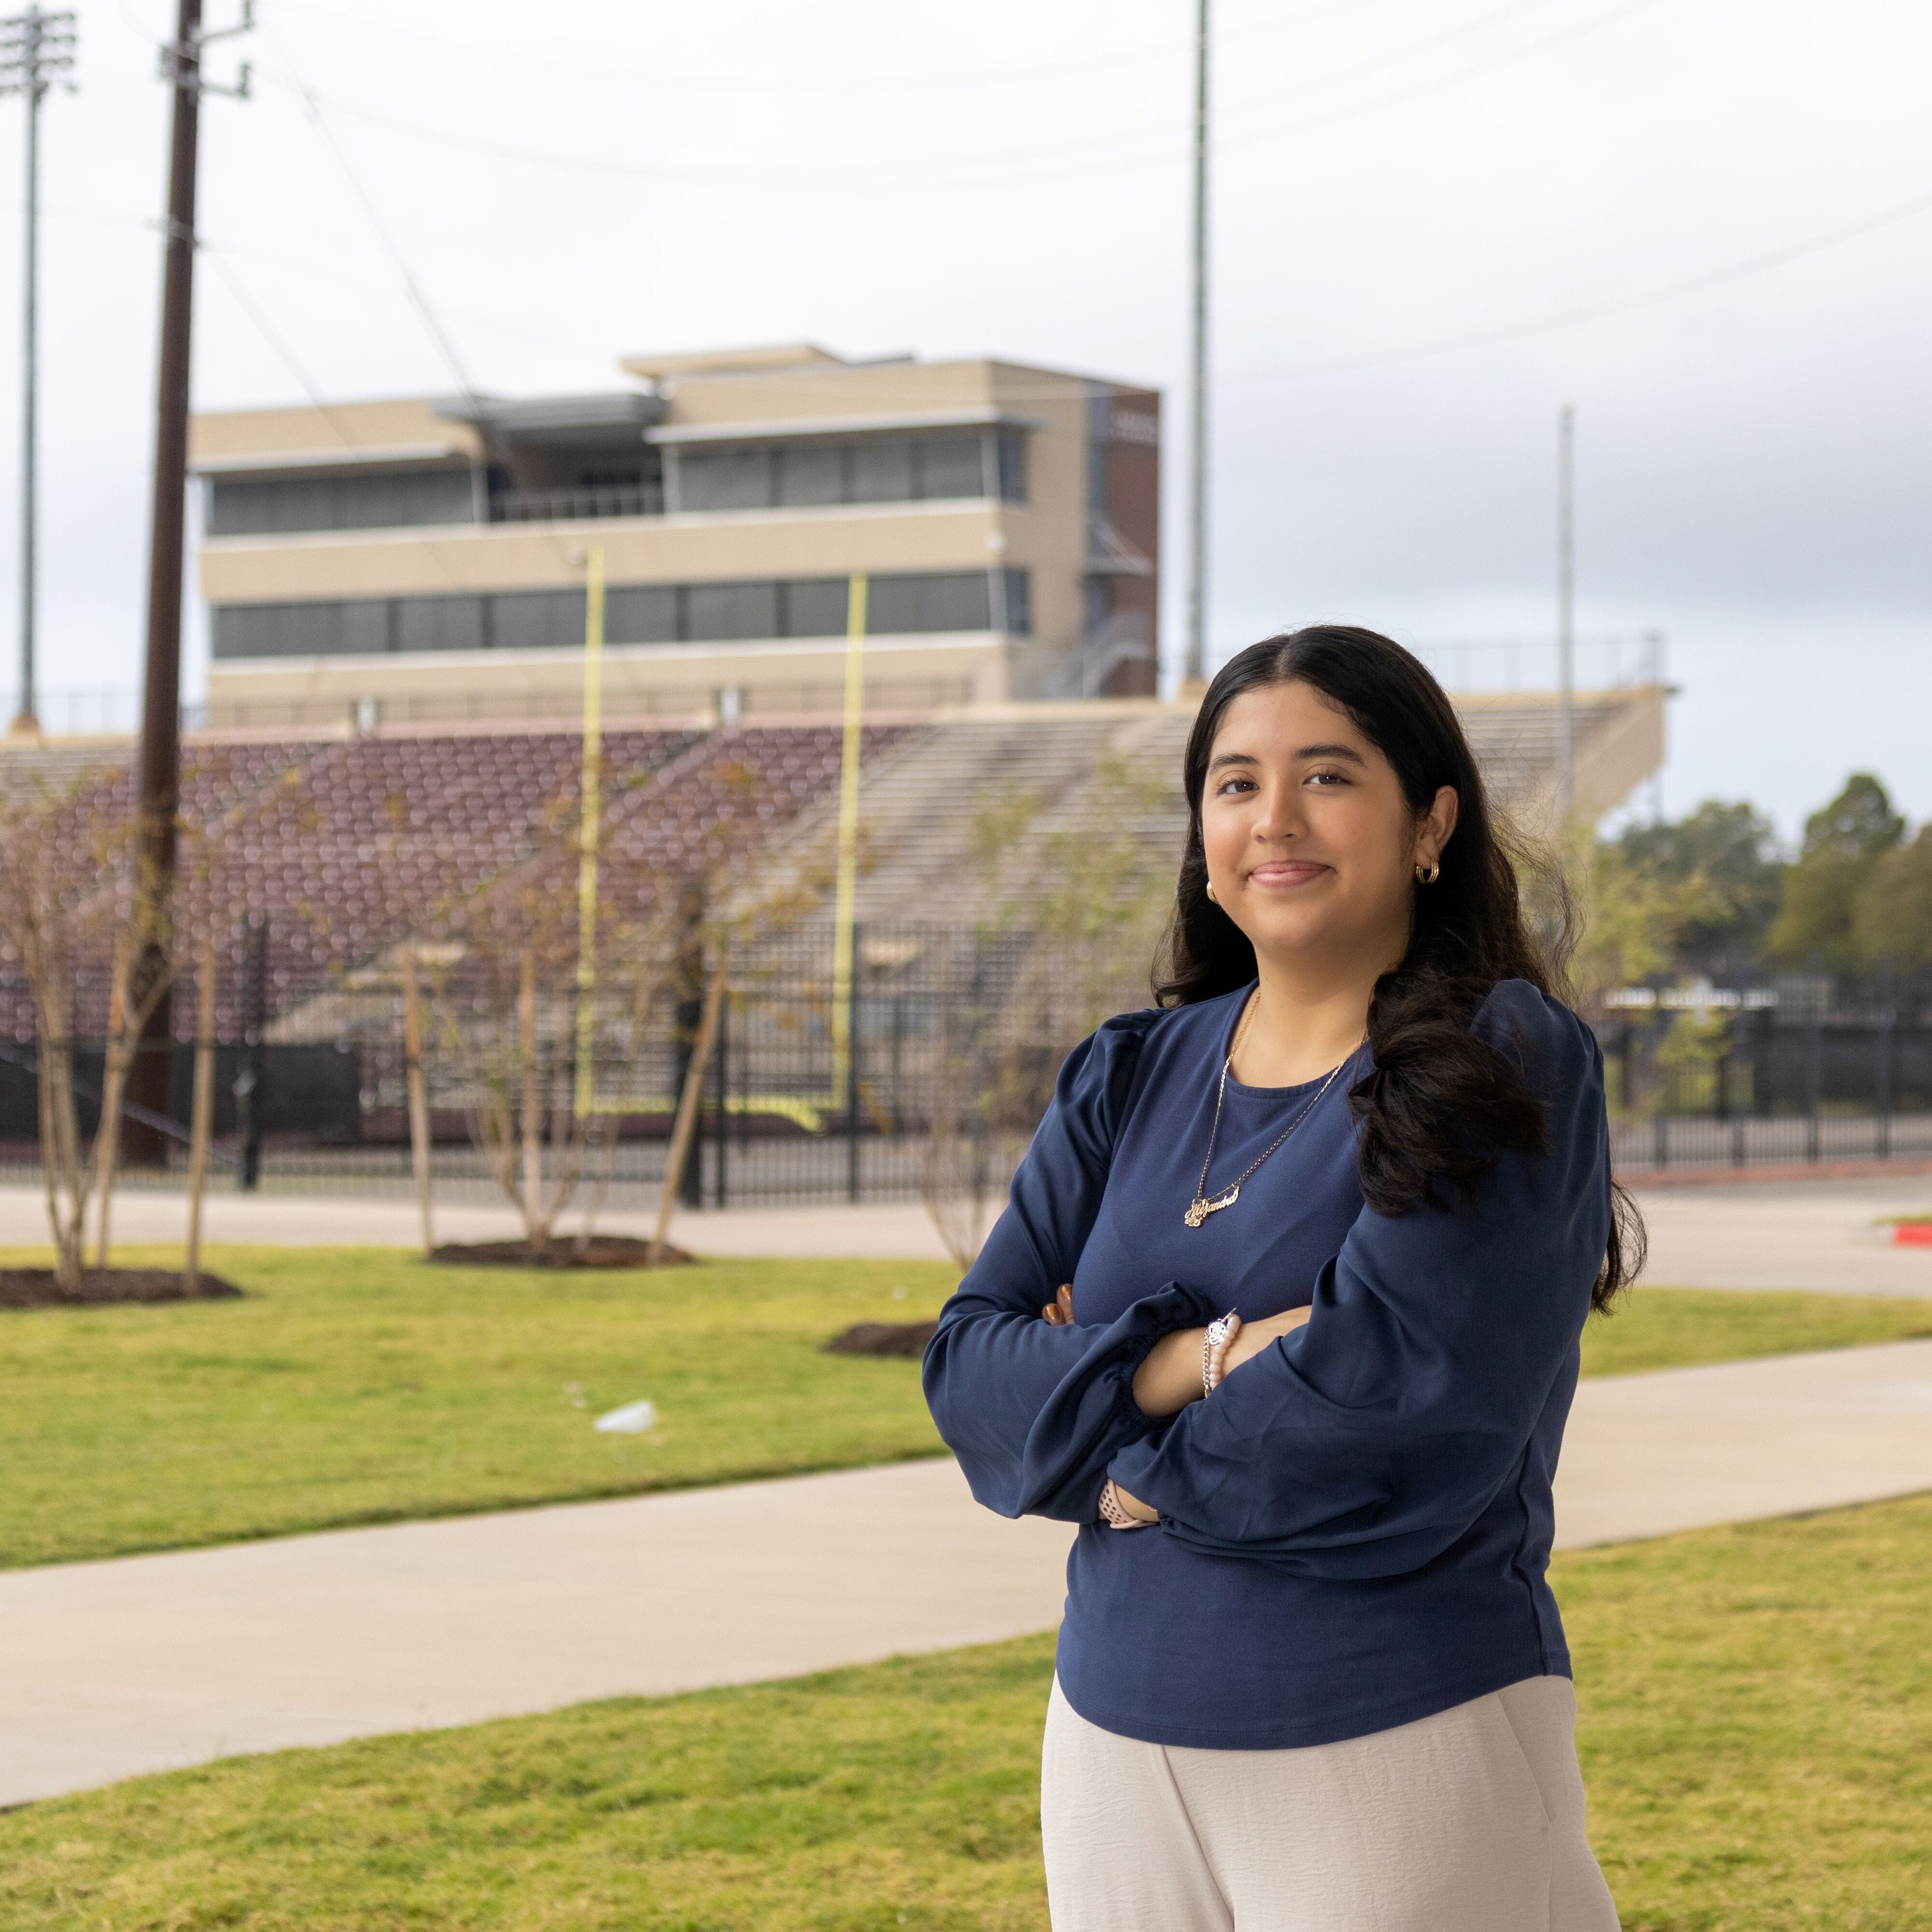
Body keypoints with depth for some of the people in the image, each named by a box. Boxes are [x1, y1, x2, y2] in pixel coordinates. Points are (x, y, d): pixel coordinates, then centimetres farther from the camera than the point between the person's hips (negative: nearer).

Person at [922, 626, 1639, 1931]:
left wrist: (1140, 1462, -6)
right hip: (1121, 1737, 5)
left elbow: (1395, 1378, -18)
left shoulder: (1507, 1066, -7)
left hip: (1406, 1740, -5)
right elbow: (969, 1367, 1)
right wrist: (1194, 1359, -16)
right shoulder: (1132, 1076, 9)